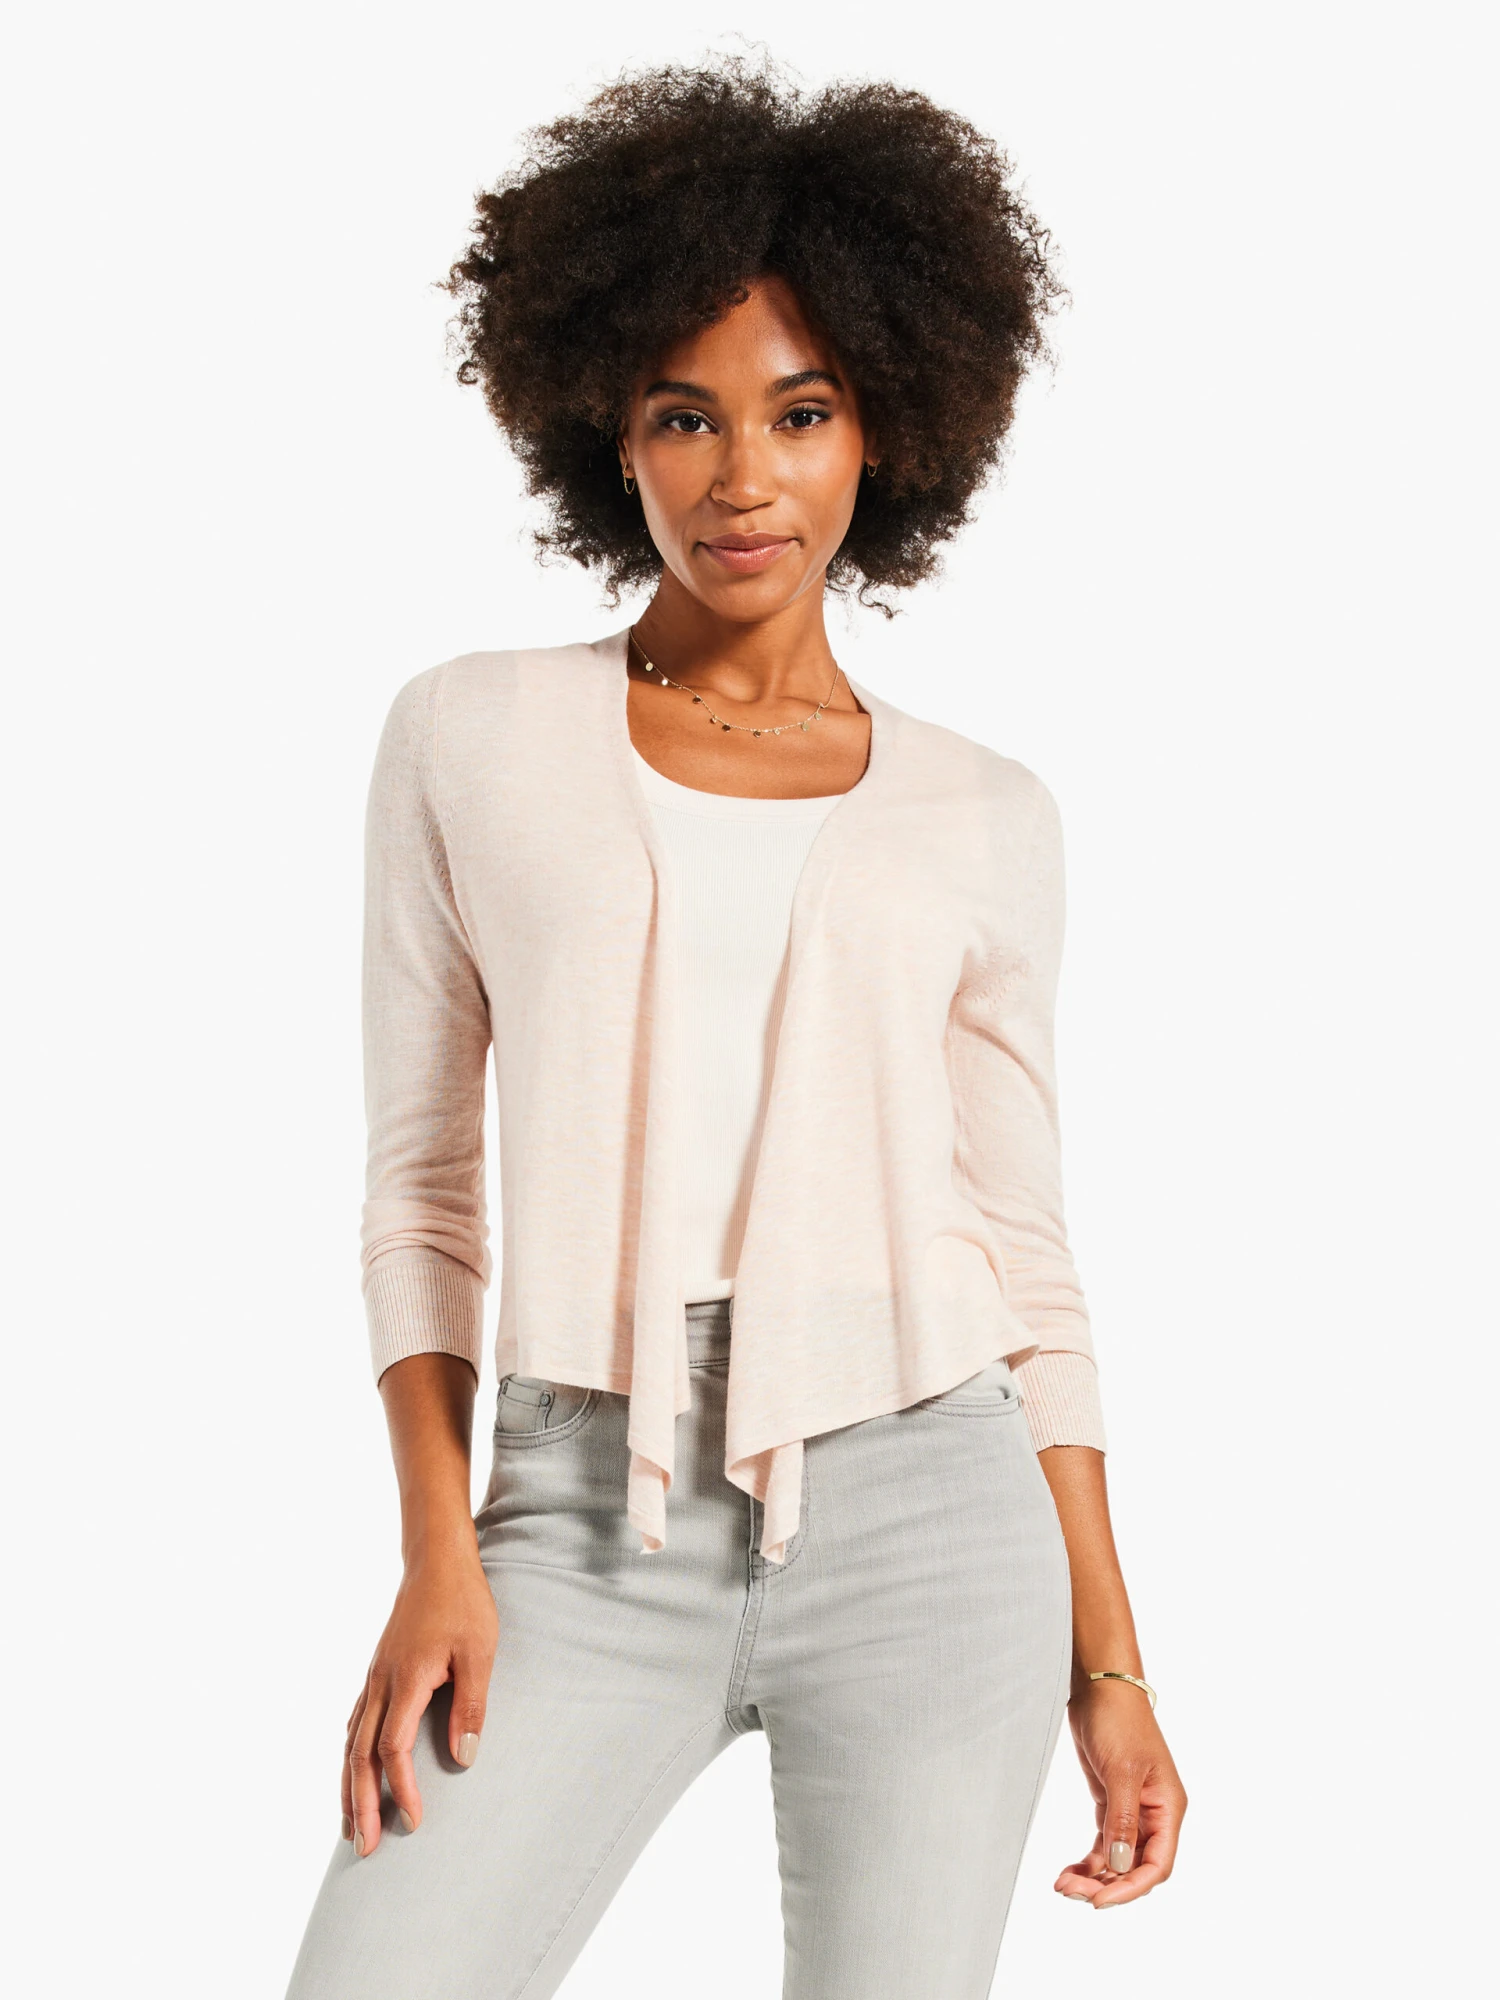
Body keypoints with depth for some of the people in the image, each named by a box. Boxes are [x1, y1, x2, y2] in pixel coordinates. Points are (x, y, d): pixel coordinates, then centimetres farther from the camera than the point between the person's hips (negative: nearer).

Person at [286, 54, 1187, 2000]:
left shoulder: (984, 818, 6)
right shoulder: (472, 740, 5)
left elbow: (1022, 1248, 9)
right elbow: (423, 1185, 5)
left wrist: (1109, 1661, 7)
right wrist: (437, 1555, -4)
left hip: (925, 1514, 1)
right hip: (591, 1523, 0)